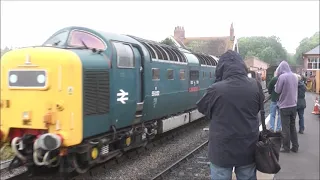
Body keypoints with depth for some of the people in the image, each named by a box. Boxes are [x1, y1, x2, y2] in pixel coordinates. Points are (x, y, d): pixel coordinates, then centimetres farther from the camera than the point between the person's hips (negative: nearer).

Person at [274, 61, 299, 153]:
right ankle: (295, 147, 18)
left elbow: (277, 90, -8)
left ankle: (286, 148, 8)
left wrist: (276, 86, 11)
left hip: (285, 106, -6)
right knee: (293, 126, 14)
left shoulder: (282, 77, -15)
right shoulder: (294, 76, 6)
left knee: (286, 128, 2)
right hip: (294, 105, 6)